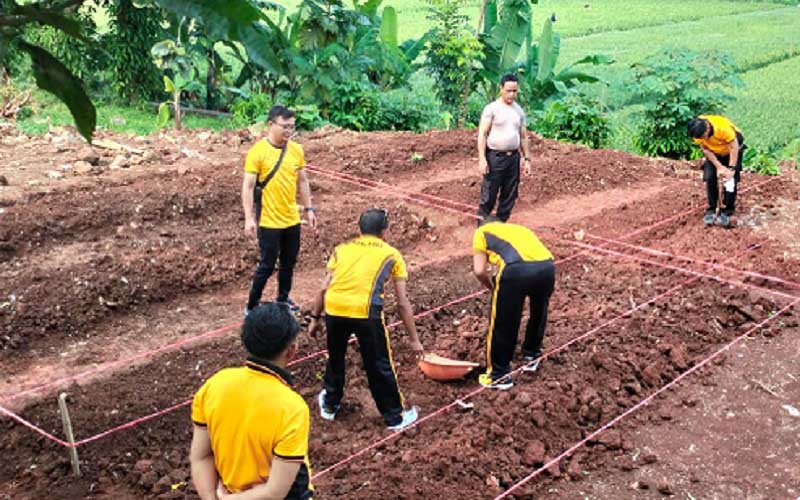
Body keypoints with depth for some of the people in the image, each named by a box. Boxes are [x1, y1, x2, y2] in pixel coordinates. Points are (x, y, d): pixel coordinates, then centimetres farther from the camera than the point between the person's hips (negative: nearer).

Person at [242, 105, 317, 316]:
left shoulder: (296, 150, 2)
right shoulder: (257, 152, -14)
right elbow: (248, 187, -14)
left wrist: (308, 208, 12)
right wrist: (249, 218, -18)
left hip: (292, 219, 6)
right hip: (269, 221, -6)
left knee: (289, 263, 17)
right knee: (267, 266, 0)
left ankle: (283, 299, 35)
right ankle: (251, 307, 14)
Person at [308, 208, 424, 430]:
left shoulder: (342, 248, 22)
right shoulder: (391, 254, 16)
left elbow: (324, 289, 18)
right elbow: (403, 302, 13)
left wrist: (315, 318, 31)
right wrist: (414, 339, 18)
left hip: (334, 308, 3)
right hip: (365, 312, -3)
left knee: (335, 358, 26)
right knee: (379, 366, 14)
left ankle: (330, 405, 44)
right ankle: (395, 416, 27)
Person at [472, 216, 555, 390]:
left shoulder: (482, 232, 26)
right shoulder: (520, 228, 40)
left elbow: (479, 271, 13)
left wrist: (494, 289, 31)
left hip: (516, 270, -5)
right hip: (546, 266, 5)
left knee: (502, 324, 14)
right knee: (539, 312, 33)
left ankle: (499, 375, 25)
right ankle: (531, 356, 48)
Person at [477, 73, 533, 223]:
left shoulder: (519, 110, 10)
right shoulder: (491, 108, -6)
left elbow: (523, 137, 16)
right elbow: (482, 134, -9)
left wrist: (527, 159, 10)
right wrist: (482, 159, -17)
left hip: (513, 157, 5)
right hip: (495, 157, -5)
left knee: (509, 196, 9)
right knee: (488, 196, -3)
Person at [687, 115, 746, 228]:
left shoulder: (722, 126, -40)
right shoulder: (697, 132, -28)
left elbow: (734, 147, -29)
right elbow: (705, 149, -17)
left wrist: (731, 169, -28)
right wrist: (719, 167, -22)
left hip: (732, 148, -3)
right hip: (714, 152, 3)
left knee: (731, 180, -10)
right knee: (710, 178, -9)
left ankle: (726, 212, -3)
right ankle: (711, 210, 1)